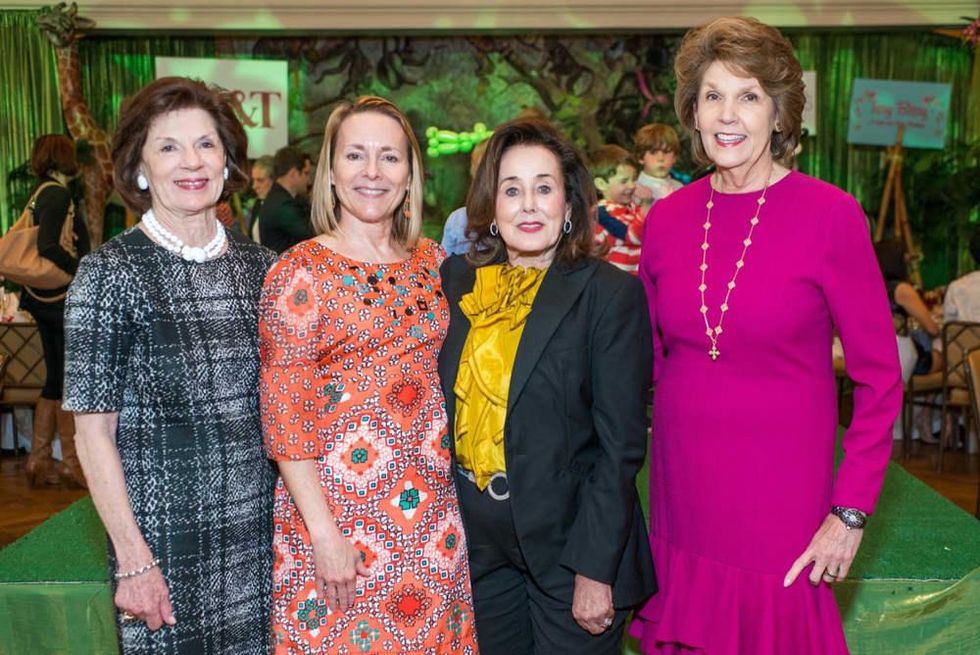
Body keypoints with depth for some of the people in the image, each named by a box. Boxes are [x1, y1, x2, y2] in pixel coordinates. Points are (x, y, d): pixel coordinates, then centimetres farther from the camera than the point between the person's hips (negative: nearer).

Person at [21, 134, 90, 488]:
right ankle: (71, 464, 6)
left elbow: (38, 244, 16)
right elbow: (49, 248, -24)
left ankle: (39, 460, 18)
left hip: (44, 298, 9)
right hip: (64, 297, -9)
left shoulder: (40, 193, 15)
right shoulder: (57, 193, -13)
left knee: (55, 378, 14)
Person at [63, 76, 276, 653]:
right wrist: (133, 559, -12)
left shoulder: (260, 266, 3)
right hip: (165, 531, -4)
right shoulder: (109, 274, -9)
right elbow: (94, 432, -8)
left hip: (262, 524, 4)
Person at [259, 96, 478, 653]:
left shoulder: (433, 261, 5)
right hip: (337, 507, -4)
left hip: (431, 512, 5)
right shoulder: (300, 273, -10)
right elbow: (285, 418, -11)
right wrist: (325, 533, -14)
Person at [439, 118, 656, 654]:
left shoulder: (611, 294, -10)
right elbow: (439, 401, 9)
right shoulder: (458, 279, 2)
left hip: (567, 537, -4)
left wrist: (594, 570, -15)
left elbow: (621, 444, -12)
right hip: (476, 540, 4)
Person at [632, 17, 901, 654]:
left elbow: (880, 377, -8)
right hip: (682, 483, 4)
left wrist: (851, 511, -9)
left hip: (780, 491, -3)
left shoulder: (830, 215, -11)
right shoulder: (667, 218, 0)